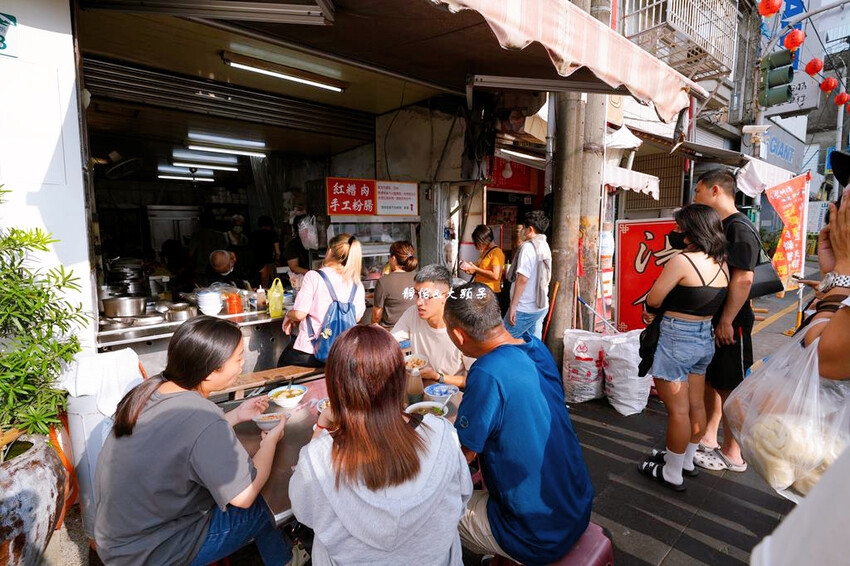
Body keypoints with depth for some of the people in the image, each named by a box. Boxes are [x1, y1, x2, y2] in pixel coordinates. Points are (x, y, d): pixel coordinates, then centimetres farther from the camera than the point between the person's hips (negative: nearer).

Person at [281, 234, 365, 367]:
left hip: (309, 353, -4)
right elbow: (357, 317, 5)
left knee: (282, 366, 23)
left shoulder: (314, 276, -12)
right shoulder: (357, 285, -1)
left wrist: (288, 315, 8)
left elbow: (299, 314, -14)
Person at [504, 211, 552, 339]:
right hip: (542, 306, 9)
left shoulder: (528, 246, -15)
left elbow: (522, 279, -22)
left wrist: (513, 306, -19)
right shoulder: (545, 247, 11)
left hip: (524, 309, -9)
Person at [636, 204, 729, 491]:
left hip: (676, 338, -8)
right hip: (705, 338, 9)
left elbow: (652, 300, -15)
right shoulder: (721, 263, 5)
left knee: (678, 409, 3)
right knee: (696, 405, 19)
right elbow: (712, 300, 14)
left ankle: (672, 473, 17)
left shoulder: (682, 260, -19)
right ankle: (687, 461, 36)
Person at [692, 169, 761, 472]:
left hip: (730, 324, -9)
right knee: (709, 381, 17)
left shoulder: (740, 228, -17)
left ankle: (732, 454, 18)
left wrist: (726, 321, -22)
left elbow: (743, 279, -24)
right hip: (711, 319, 9)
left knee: (730, 389, 3)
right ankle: (708, 438, 32)